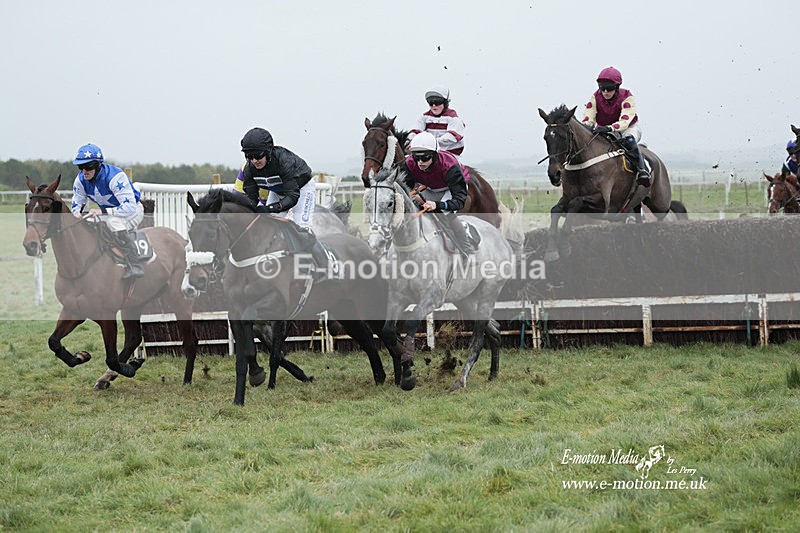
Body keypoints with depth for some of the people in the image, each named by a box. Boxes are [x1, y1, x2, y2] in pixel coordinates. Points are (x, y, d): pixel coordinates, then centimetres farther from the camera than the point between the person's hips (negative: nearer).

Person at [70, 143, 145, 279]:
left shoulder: (115, 176, -32)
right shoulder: (80, 180, -11)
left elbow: (130, 207, -36)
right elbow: (77, 202, 3)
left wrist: (103, 211, -45)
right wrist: (76, 212, -23)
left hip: (133, 210, -7)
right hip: (108, 213, 8)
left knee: (114, 222, -38)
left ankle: (135, 266, -33)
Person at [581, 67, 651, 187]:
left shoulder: (627, 97, -23)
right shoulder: (596, 97, -11)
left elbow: (624, 121, -36)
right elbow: (588, 119, -18)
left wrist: (610, 128, -56)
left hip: (629, 127, -4)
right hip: (603, 129, 4)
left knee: (629, 141, -39)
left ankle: (642, 170, -33)